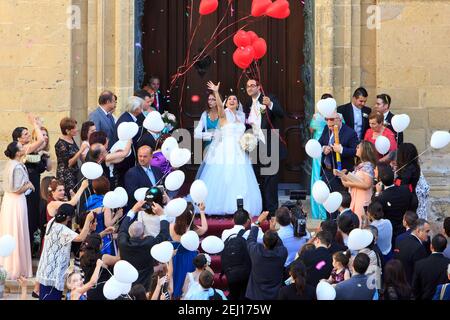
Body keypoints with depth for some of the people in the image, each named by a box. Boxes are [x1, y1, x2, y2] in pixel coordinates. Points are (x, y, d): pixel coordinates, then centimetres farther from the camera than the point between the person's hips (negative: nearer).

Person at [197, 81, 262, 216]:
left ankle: (238, 208, 7)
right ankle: (220, 206, -1)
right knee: (223, 178, -7)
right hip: (224, 152, -5)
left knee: (239, 181, 2)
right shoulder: (224, 114, -2)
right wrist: (216, 92, -38)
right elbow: (219, 105, -22)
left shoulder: (241, 116, 15)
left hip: (238, 153, 5)